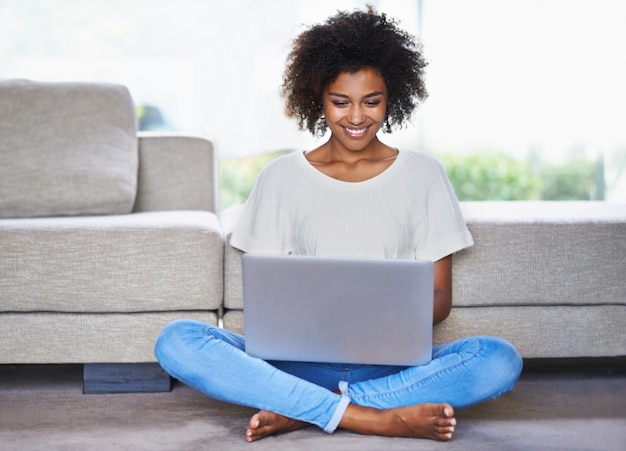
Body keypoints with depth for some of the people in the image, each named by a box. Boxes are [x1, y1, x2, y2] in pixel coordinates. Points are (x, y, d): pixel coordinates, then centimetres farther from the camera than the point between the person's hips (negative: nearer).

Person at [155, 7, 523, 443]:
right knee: (176, 341, -25)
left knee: (500, 359, -29)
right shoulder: (280, 178, 8)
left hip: (392, 363, 0)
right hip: (300, 359, 0)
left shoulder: (423, 174, 8)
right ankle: (375, 417, -29)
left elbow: (440, 297, 7)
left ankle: (299, 411, -24)